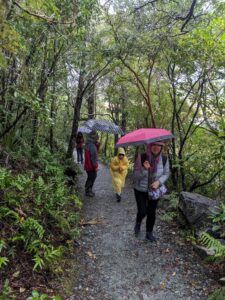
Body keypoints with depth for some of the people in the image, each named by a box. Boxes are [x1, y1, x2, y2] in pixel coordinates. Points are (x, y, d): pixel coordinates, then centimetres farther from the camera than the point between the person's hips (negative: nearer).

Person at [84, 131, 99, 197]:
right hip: (91, 166, -9)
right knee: (92, 178, 4)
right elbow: (94, 157, -22)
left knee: (90, 178, 21)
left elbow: (95, 153, 11)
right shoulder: (92, 146, -23)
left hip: (88, 165, 10)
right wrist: (96, 166, -16)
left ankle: (88, 190, 33)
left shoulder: (88, 145, 8)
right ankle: (88, 191, 15)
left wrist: (97, 145, -2)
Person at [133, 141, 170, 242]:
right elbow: (135, 175, -17)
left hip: (154, 190, 2)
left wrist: (159, 182, -17)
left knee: (152, 213, 10)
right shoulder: (141, 157, -20)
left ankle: (149, 233, 33)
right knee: (142, 212, -3)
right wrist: (144, 169, -36)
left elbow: (166, 173, 1)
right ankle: (138, 223, 34)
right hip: (140, 190, -2)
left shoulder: (164, 159, -12)